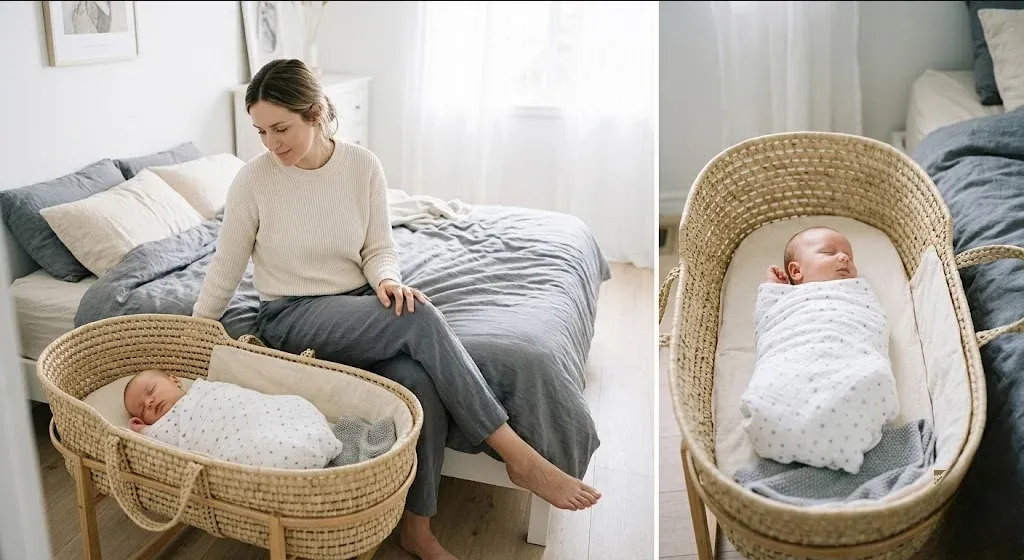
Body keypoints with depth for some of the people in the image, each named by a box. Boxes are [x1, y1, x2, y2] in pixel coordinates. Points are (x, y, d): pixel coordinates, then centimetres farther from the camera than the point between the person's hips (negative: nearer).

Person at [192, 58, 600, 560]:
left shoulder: (362, 166, -3)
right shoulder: (253, 180, -9)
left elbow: (379, 249, 3)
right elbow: (225, 269, 1)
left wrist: (386, 280, -19)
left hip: (359, 307, 3)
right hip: (293, 318, -3)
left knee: (422, 381, -31)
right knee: (421, 319, -31)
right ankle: (518, 457, -25)